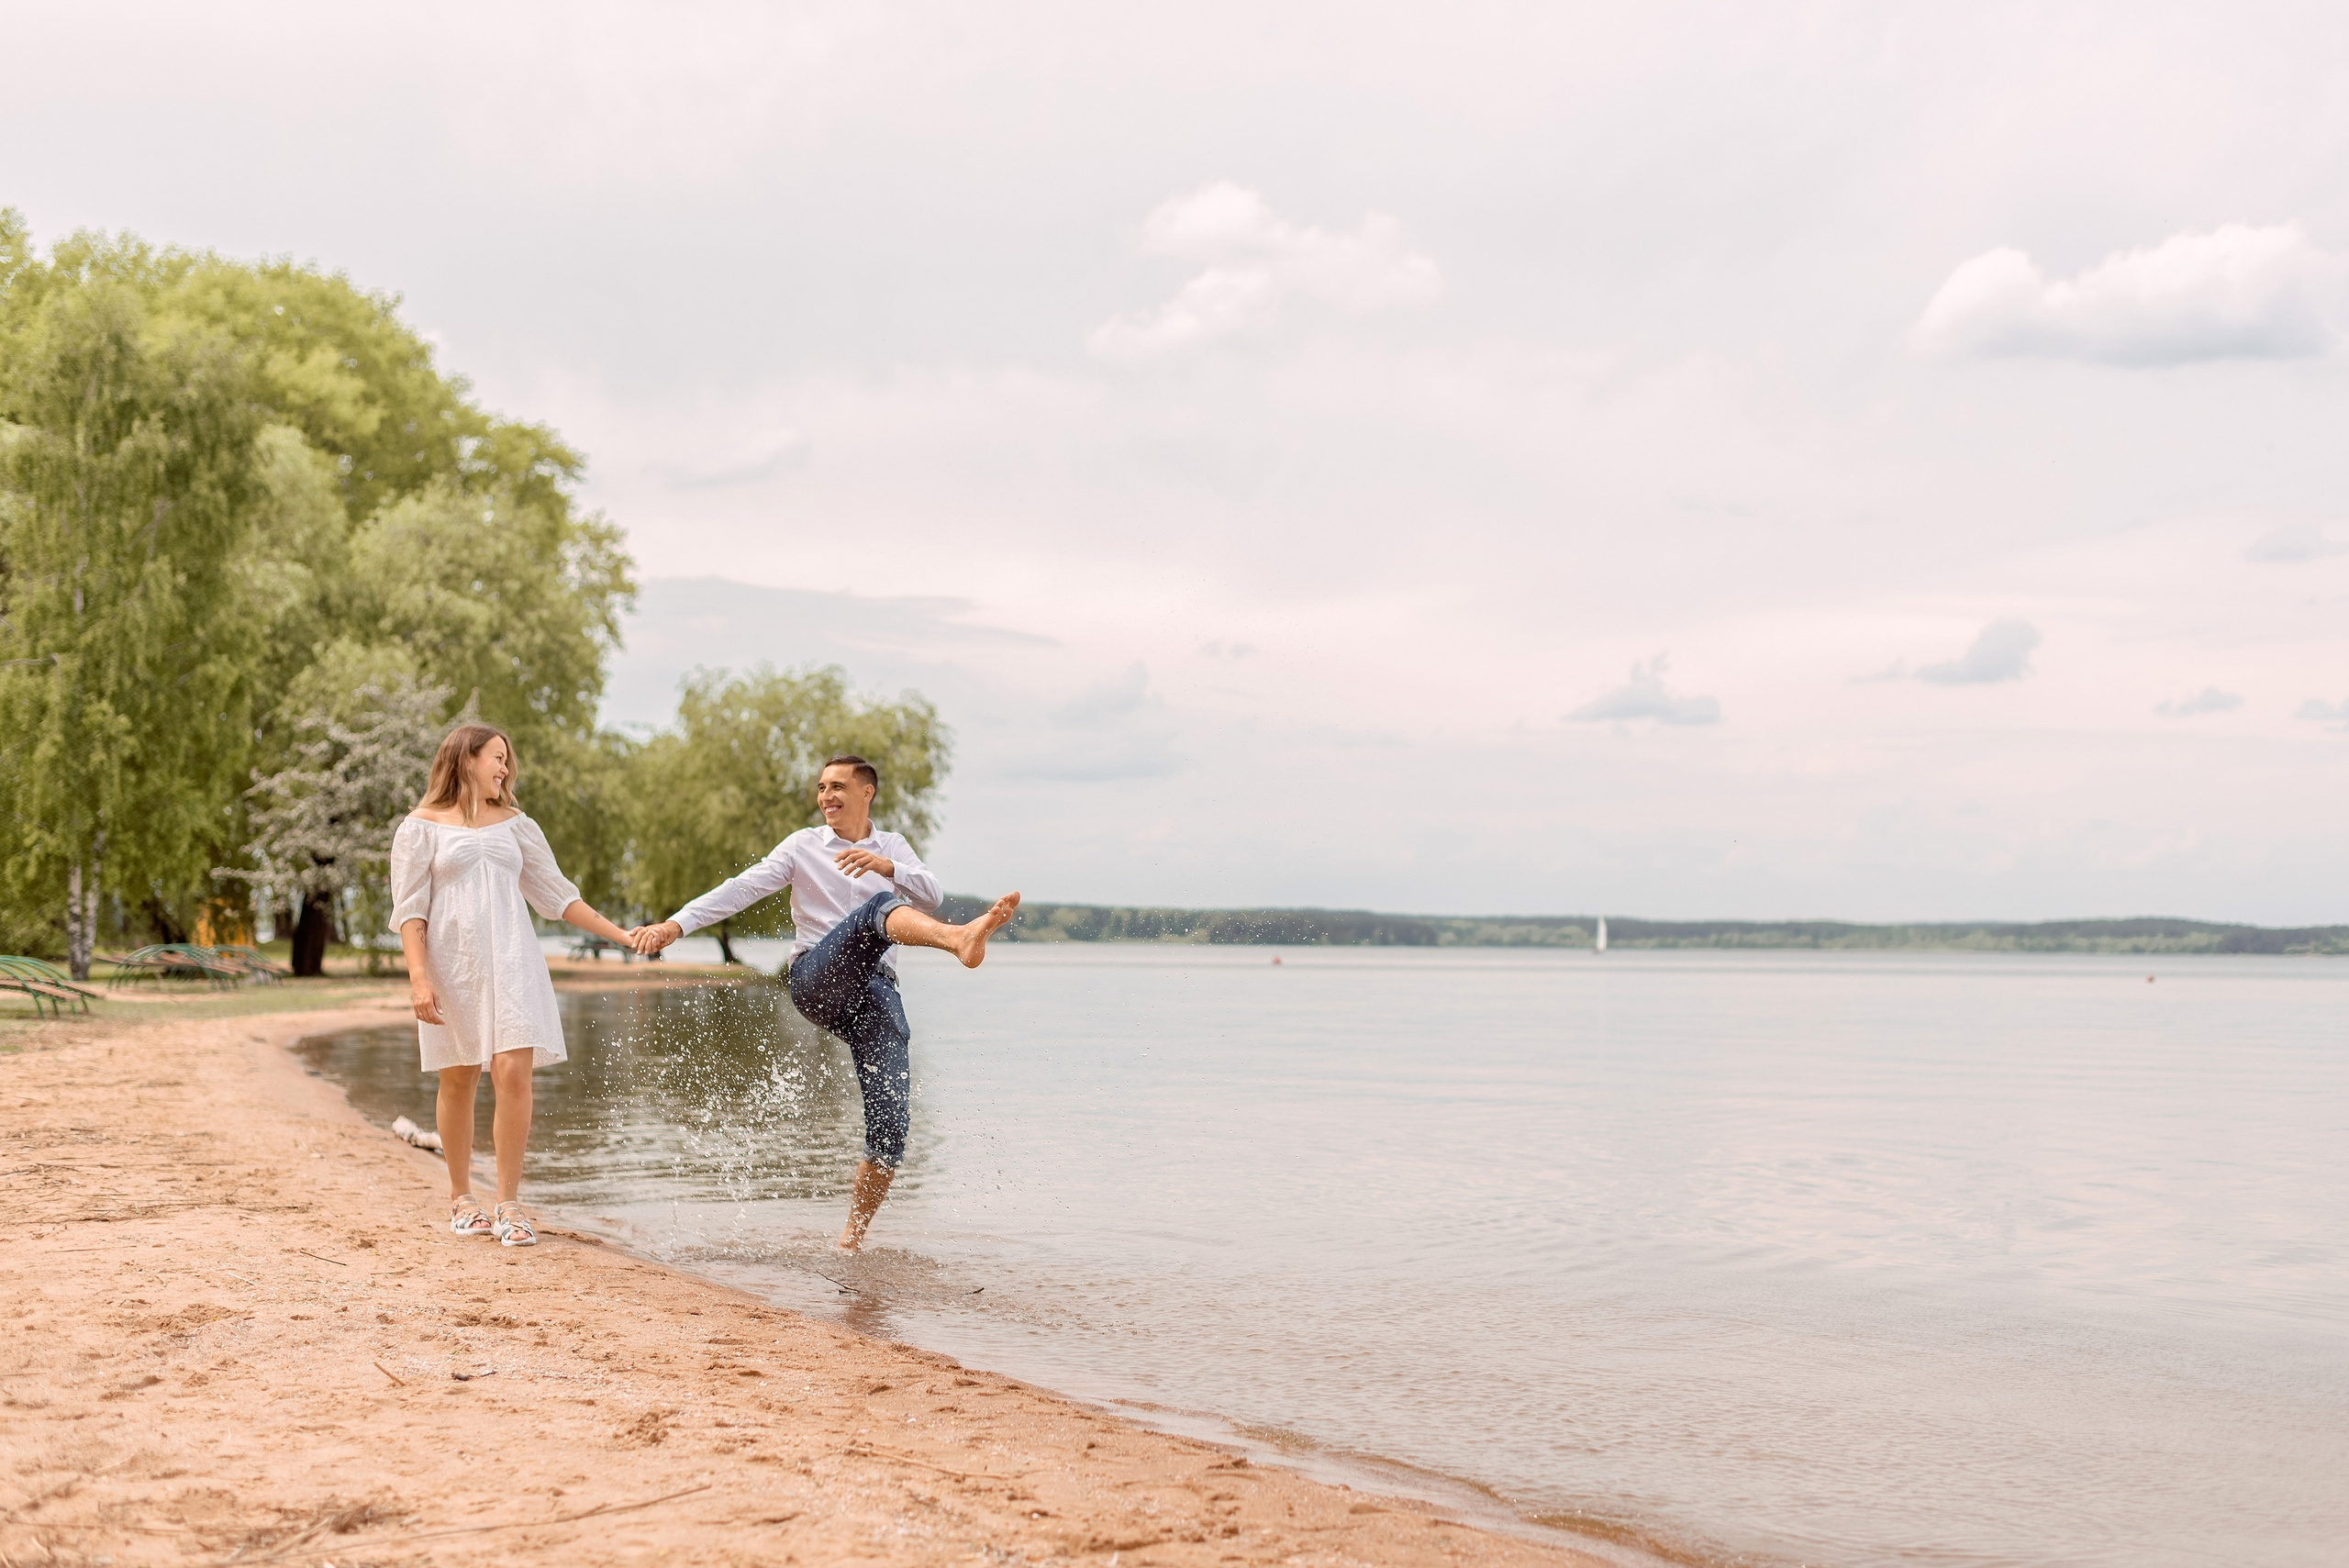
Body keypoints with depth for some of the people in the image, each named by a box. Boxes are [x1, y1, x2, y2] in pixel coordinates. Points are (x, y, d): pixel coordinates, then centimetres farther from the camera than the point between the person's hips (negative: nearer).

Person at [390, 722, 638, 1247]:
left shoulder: (515, 825, 15)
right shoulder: (423, 827, 4)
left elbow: (557, 896, 17)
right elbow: (410, 910, -1)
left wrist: (621, 935, 12)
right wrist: (418, 977, -12)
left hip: (510, 963, 2)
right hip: (452, 966, -2)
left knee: (514, 1073, -11)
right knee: (458, 1082, 5)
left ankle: (509, 1205, -6)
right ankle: (461, 1198, 21)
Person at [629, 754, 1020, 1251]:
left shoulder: (893, 847, 20)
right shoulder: (803, 846, 17)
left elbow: (932, 896, 2)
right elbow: (743, 888, 7)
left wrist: (886, 865, -17)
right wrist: (677, 923, -5)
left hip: (876, 992, 3)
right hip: (817, 980, -3)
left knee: (891, 1124, -11)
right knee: (881, 906, -33)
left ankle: (852, 1237, 2)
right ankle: (961, 940, -64)